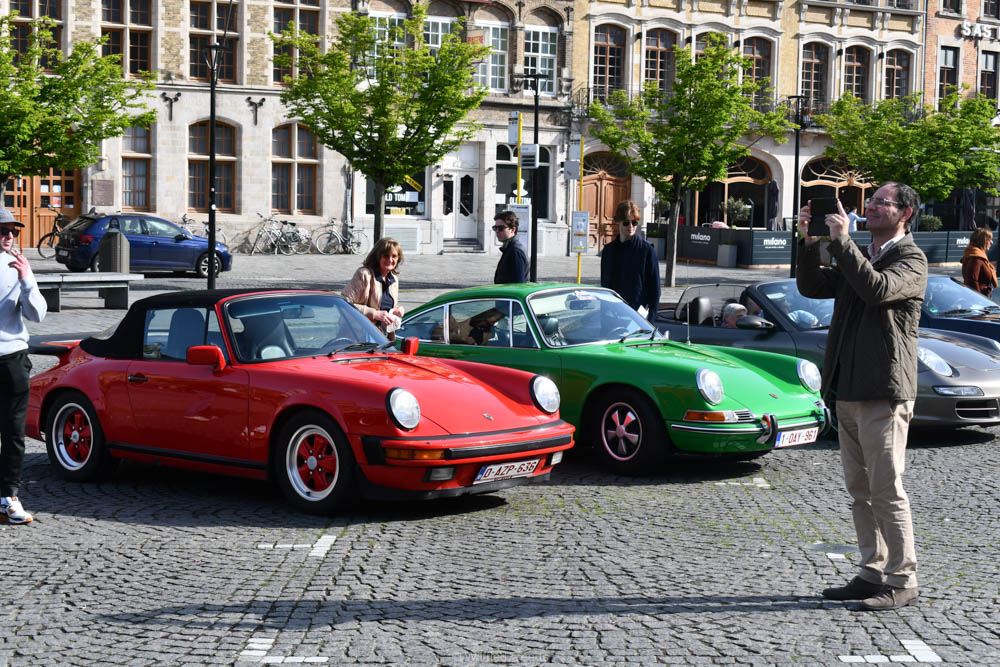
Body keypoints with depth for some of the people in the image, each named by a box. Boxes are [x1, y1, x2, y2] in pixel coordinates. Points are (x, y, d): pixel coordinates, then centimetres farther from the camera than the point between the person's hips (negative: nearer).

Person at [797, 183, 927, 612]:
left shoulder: (910, 260, -6)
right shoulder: (857, 258, 19)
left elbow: (879, 290, -25)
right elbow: (812, 287, 11)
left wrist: (842, 241, -22)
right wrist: (809, 242, -2)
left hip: (883, 392, -8)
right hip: (848, 391, 8)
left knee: (886, 491, -5)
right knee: (860, 491, 11)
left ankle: (901, 581, 1)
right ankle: (873, 573, 18)